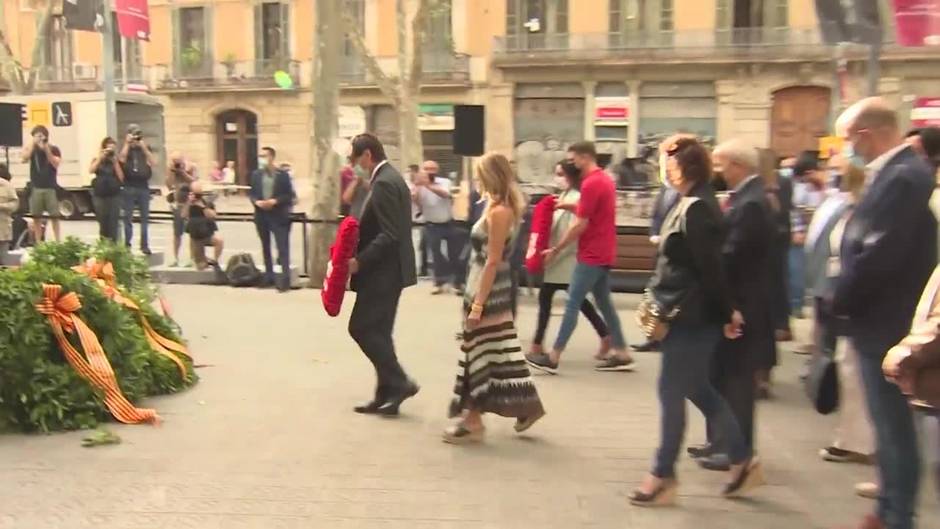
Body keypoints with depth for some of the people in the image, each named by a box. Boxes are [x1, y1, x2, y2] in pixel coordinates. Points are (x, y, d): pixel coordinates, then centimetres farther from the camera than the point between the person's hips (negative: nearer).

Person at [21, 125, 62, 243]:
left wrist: (47, 149, -16)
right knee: (36, 217, 2)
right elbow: (24, 159, -12)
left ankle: (58, 241, 1)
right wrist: (33, 144, -12)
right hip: (36, 187, 1)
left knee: (54, 216, -2)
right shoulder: (31, 148, 6)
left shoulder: (54, 149, 3)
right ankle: (38, 243, 7)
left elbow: (56, 164, -10)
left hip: (51, 187, -1)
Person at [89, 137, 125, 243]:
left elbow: (121, 177, -6)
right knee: (102, 222, 5)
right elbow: (91, 170, -11)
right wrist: (100, 158, -11)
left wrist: (115, 162, -8)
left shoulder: (117, 162, 7)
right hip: (100, 195, 1)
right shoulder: (97, 160, 9)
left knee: (113, 222, -7)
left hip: (114, 195, -1)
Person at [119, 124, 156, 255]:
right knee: (128, 217, 0)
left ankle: (145, 245, 5)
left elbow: (153, 162, -4)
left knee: (145, 217, 1)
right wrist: (127, 143, -8)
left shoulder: (145, 149, 13)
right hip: (129, 187, -1)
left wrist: (143, 147, -6)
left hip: (143, 187, 1)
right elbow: (122, 159, -14)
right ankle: (127, 245, 5)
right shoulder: (126, 149, 8)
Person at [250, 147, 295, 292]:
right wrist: (257, 202, -11)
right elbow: (251, 193, 10)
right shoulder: (256, 175, 8)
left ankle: (285, 280, -7)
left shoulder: (283, 175, -4)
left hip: (278, 215, -5)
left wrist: (274, 201, -18)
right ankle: (269, 277, 22)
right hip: (261, 215, 5)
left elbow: (289, 195, -6)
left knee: (283, 247, -6)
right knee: (265, 247, 12)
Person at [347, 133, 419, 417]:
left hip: (383, 271, -10)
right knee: (377, 331, 12)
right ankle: (387, 394, 16)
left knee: (362, 328, -5)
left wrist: (360, 261, -19)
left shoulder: (383, 183, -17)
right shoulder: (391, 177, 15)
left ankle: (399, 383, -2)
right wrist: (362, 256, 12)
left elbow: (389, 235, -24)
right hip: (388, 269, 10)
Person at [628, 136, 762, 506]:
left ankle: (664, 477, 14)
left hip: (691, 318, -10)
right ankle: (743, 460, 28)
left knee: (672, 393, 0)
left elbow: (711, 266, -21)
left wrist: (728, 311, -17)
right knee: (697, 390, 18)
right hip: (688, 315, 10)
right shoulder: (692, 204, 12)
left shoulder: (696, 208, -19)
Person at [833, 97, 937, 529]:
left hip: (883, 322, -10)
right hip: (883, 319, 10)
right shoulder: (899, 171, 9)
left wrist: (842, 300, -11)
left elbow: (878, 254, -25)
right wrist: (847, 298, 8)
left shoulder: (902, 177, -21)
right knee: (891, 425, 18)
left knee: (894, 427, 2)